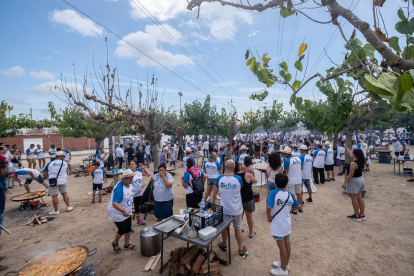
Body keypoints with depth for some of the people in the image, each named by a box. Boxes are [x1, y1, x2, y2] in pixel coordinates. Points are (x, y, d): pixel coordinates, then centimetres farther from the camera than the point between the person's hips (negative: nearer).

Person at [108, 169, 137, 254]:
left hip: (127, 212, 8)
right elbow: (114, 203, -35)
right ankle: (115, 243, 36)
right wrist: (123, 211, -47)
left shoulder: (129, 185, -4)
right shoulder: (119, 188, -31)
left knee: (128, 228, 16)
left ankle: (127, 244, 37)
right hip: (118, 213, -8)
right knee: (122, 230, 6)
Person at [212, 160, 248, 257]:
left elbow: (214, 192, -2)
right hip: (237, 209, -1)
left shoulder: (220, 178, -15)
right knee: (238, 228, 18)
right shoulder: (238, 178, -19)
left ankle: (224, 245, 43)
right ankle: (241, 249, 34)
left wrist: (213, 203, 14)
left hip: (224, 209, 1)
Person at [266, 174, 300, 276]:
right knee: (287, 244, 21)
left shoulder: (273, 193, -23)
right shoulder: (289, 194, -5)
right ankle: (286, 263, 42)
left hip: (278, 225, -6)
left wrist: (269, 217, -14)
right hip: (287, 223, 6)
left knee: (282, 247, 10)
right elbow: (298, 206, 7)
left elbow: (268, 207, -31)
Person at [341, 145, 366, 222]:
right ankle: (362, 215, 23)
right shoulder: (361, 161, 4)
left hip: (354, 181, -9)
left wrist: (345, 183, -16)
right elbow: (350, 153, 20)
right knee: (360, 198, 15)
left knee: (354, 199, 1)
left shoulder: (353, 163, -22)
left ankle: (357, 216, 9)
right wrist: (346, 147, 33)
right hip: (361, 179, 9)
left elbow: (351, 174, -22)